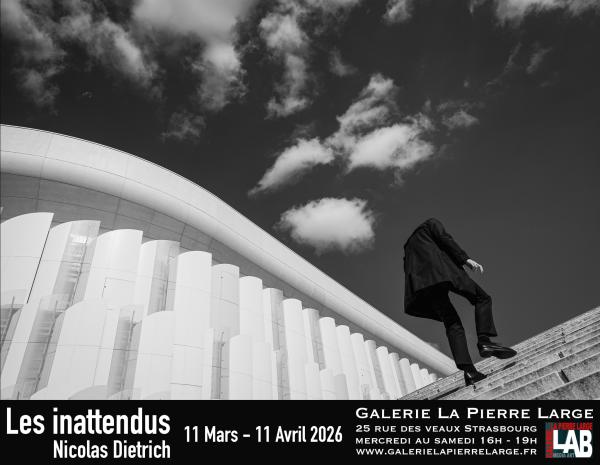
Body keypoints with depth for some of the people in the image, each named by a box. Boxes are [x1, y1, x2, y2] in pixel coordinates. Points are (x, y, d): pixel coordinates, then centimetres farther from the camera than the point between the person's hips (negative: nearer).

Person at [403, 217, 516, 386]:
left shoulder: (408, 245, 37)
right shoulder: (431, 223, 23)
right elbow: (444, 238, 2)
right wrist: (465, 259, -7)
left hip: (422, 281, 6)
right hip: (440, 269, -5)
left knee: (452, 324, 0)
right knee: (482, 298, 5)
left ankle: (469, 370, -16)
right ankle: (484, 340, -19)